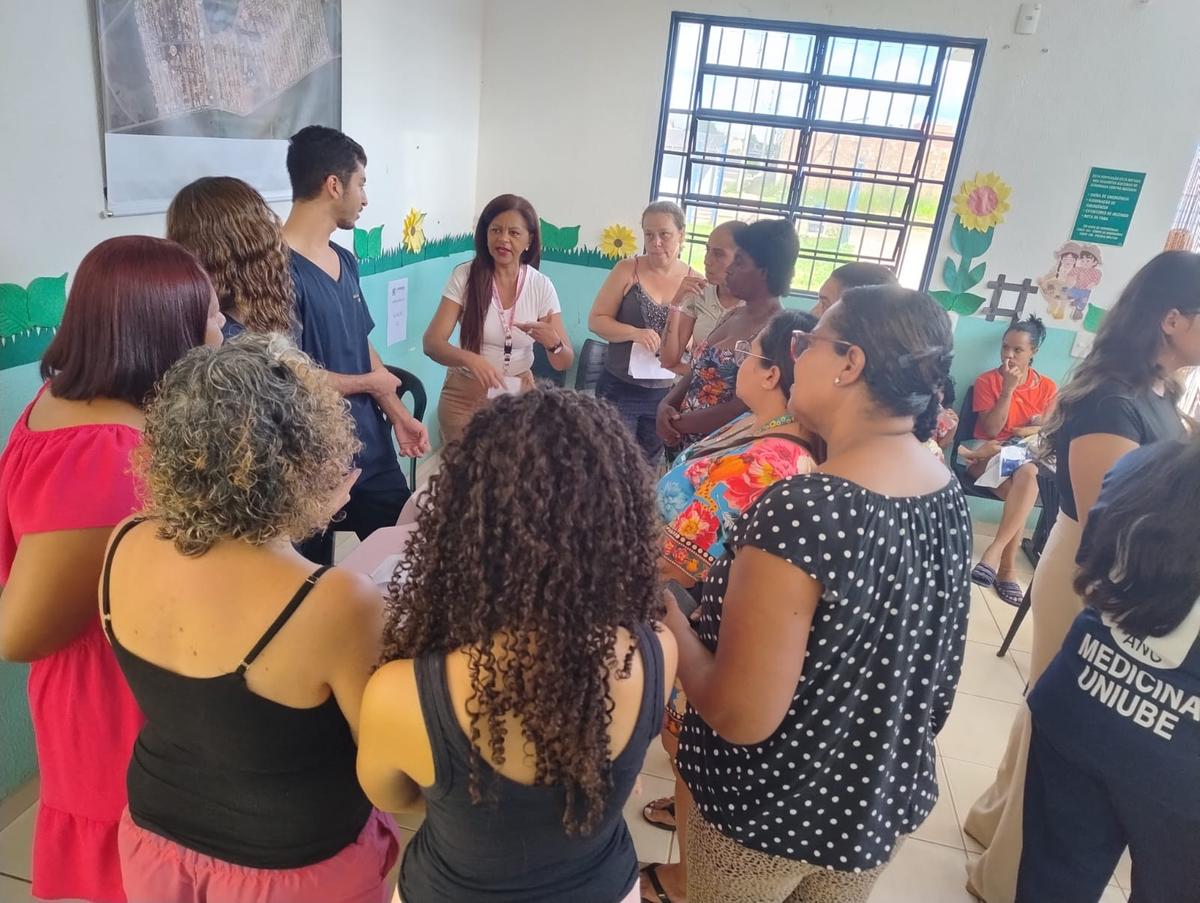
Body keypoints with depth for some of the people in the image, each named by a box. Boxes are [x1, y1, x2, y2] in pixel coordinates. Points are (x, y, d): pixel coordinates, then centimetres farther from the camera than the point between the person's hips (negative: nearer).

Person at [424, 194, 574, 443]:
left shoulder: (541, 286, -8)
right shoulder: (464, 276, -11)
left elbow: (564, 363, -8)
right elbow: (432, 343, -18)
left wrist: (552, 342, -30)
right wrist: (470, 359, -37)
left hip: (518, 395, 1)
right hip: (465, 394, -1)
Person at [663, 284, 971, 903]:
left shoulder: (802, 509, -32)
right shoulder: (950, 496, -7)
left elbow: (742, 717, -28)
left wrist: (668, 614, -14)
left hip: (769, 810, -6)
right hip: (883, 801, 6)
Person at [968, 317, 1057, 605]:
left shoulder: (1047, 387, 9)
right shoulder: (987, 380, 1)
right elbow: (991, 429, -8)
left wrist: (1026, 431, -12)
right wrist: (1008, 389, -13)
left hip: (1026, 459, 2)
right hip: (987, 456, -1)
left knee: (1026, 477, -37)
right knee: (1026, 489, -34)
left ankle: (995, 551, -37)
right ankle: (1007, 568, -31)